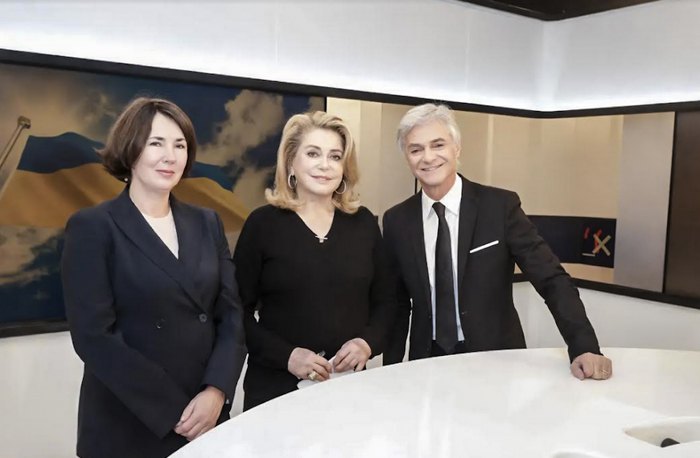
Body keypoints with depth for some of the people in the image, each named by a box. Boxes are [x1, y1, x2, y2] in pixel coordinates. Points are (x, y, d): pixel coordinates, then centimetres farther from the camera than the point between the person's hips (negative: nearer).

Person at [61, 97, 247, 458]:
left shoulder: (207, 223, 6)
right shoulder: (92, 227, -7)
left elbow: (231, 314, 2)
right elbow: (93, 336, -14)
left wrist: (216, 392, -12)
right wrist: (174, 411, -15)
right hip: (127, 427, -4)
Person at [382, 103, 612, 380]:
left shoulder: (500, 206, -9)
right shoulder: (396, 221, -1)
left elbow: (552, 280, -10)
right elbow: (398, 303, 7)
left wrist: (585, 348, -20)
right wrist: (391, 369, 1)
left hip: (496, 360, -1)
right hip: (428, 362, 2)